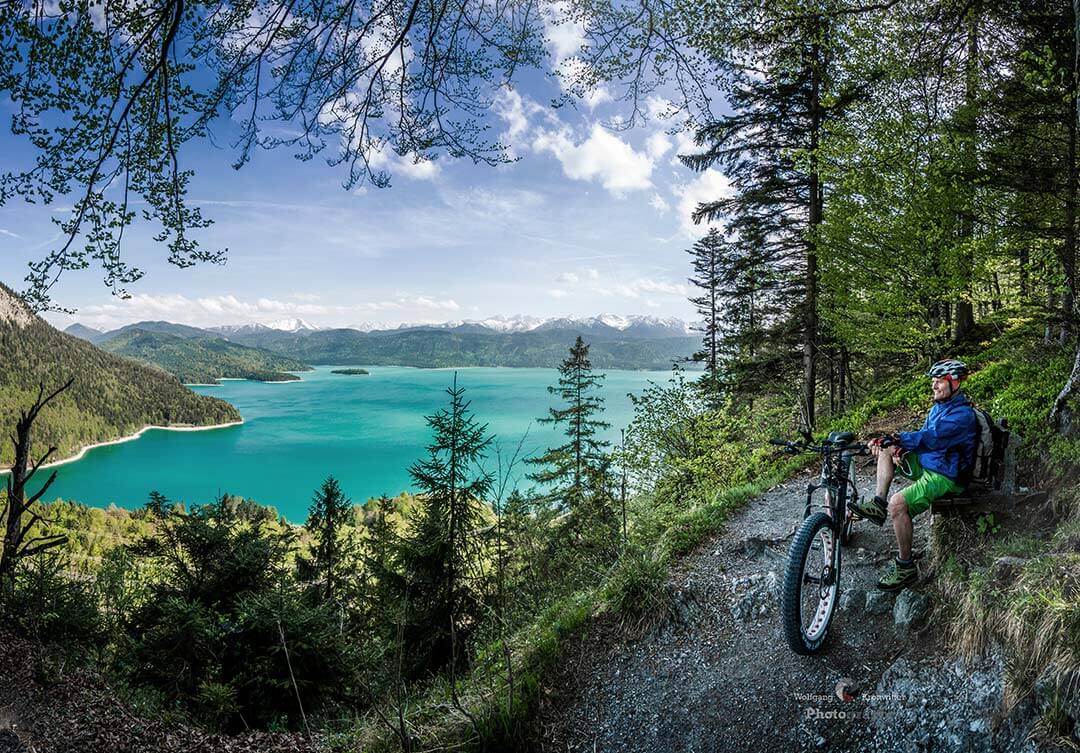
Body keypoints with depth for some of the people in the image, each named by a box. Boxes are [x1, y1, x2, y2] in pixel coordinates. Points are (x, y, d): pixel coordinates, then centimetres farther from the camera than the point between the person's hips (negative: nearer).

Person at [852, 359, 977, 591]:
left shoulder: (962, 414, -19)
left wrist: (895, 439, -35)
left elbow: (930, 438, -30)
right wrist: (900, 448, -10)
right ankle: (878, 504, -3)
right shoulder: (939, 406, 12)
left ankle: (906, 567, -16)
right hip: (925, 464, 10)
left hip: (945, 476, -10)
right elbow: (923, 437, 11)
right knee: (887, 449, 6)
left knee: (898, 503, -30)